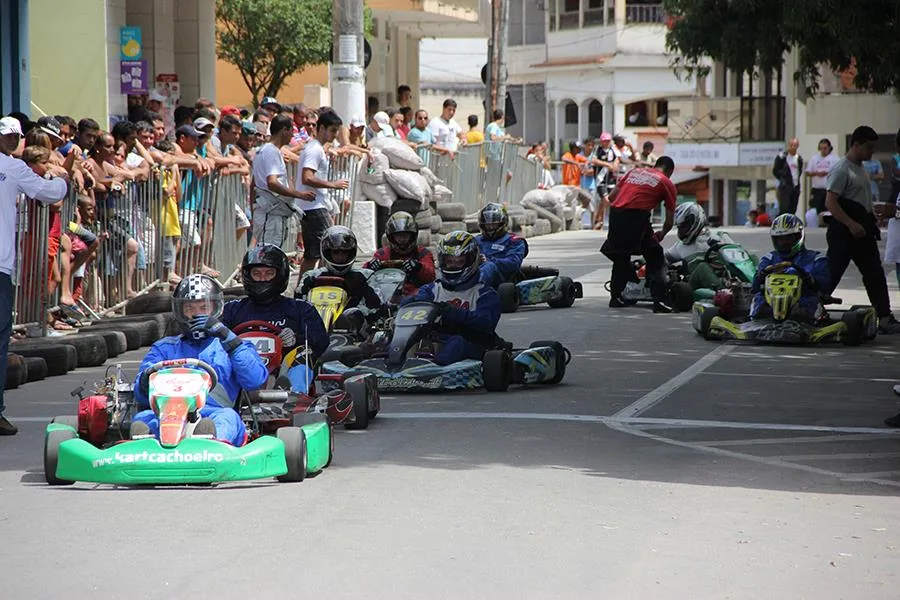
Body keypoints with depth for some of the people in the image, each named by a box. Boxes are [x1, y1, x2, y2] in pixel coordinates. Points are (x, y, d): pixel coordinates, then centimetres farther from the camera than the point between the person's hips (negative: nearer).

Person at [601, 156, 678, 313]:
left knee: (620, 258, 24)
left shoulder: (635, 171, 25)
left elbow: (612, 197, 21)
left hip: (615, 212, 5)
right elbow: (669, 221, 12)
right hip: (637, 216, -5)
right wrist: (661, 234, 32)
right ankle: (659, 300, -1)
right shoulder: (667, 183, 12)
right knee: (655, 258, 8)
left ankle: (615, 298, 30)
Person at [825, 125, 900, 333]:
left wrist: (872, 221, 18)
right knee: (831, 274, -6)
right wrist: (852, 225, -25)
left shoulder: (861, 169, 18)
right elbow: (830, 202, -20)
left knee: (875, 275, 5)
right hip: (843, 232, -9)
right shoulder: (842, 169, -13)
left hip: (863, 232, 9)